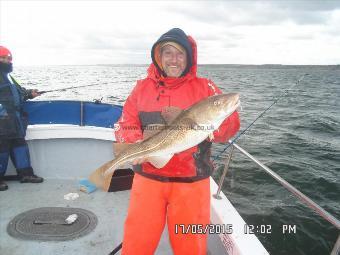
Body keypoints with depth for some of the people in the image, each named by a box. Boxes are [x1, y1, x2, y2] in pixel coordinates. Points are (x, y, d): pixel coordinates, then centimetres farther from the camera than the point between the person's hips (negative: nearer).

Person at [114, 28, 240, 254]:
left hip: (192, 182, 0)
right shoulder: (143, 87, 6)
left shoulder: (204, 87, 1)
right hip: (148, 178, 1)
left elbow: (231, 126, -5)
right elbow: (125, 125, 2)